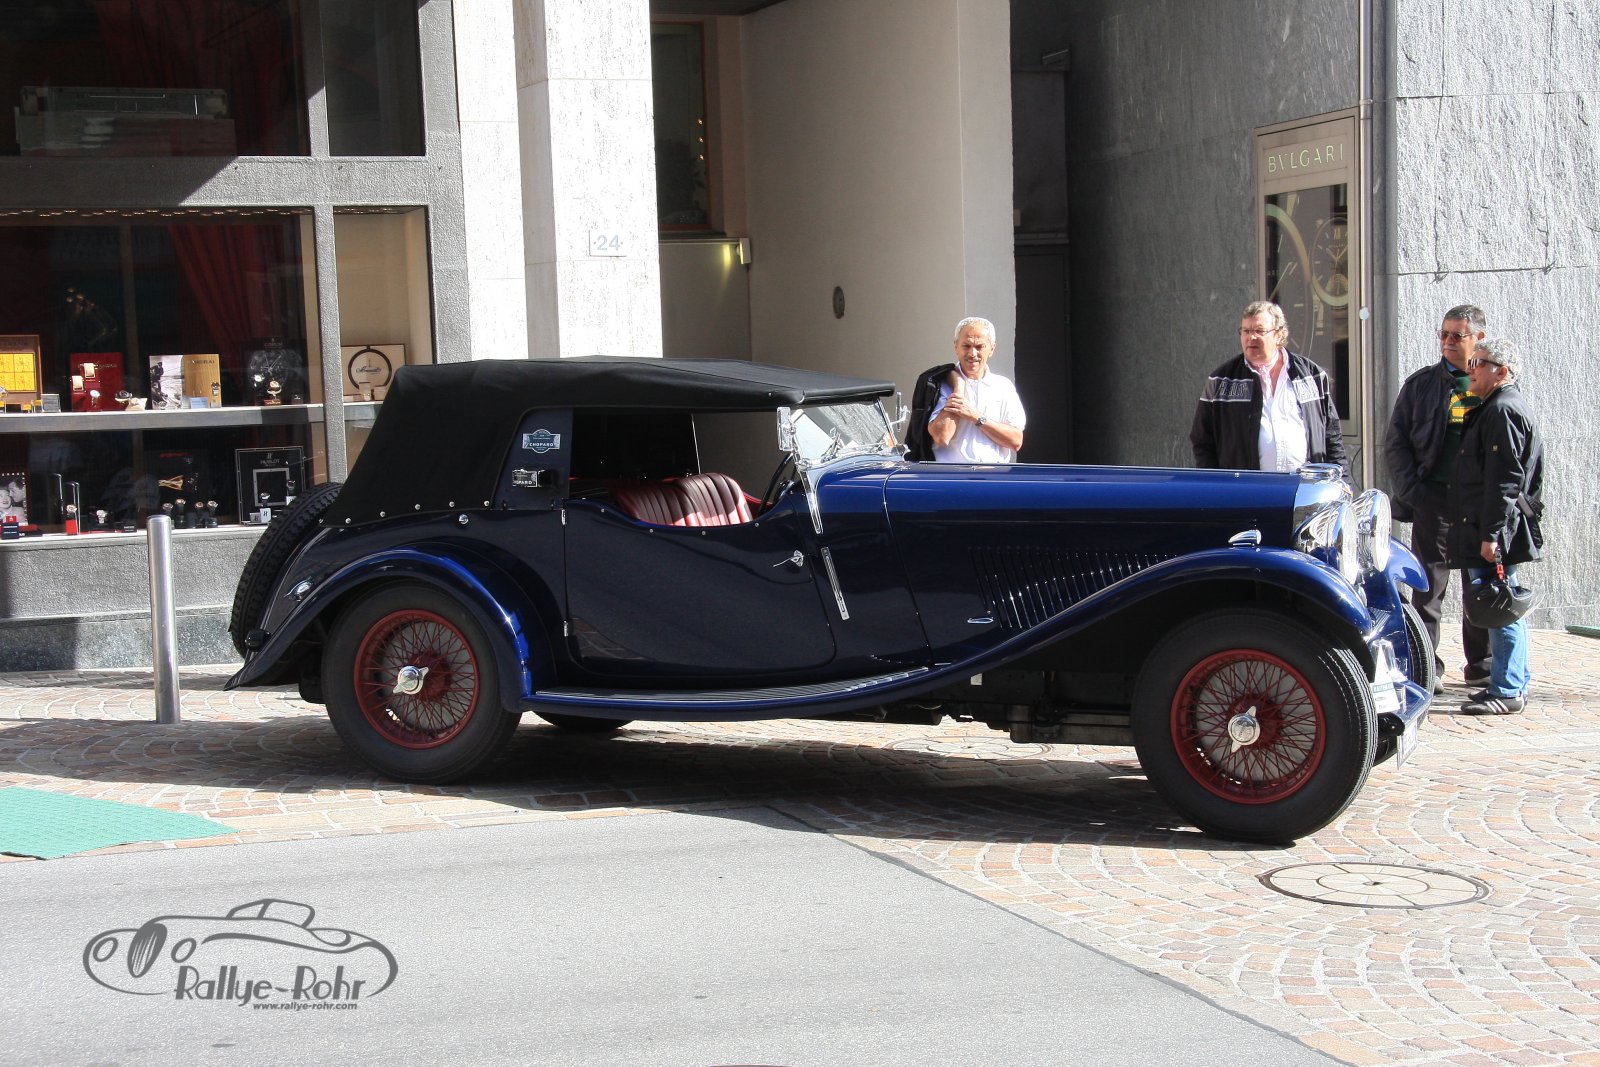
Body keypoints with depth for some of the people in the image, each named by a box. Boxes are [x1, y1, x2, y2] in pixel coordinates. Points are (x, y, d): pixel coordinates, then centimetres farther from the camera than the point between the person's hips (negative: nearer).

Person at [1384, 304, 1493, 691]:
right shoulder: (1421, 384, 8)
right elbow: (1395, 442, 7)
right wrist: (1410, 490, -5)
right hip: (1434, 499, -1)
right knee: (1429, 586, -1)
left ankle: (1481, 664, 19)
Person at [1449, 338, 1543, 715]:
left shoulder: (1504, 411, -14)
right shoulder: (1492, 409, 19)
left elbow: (1505, 480, -21)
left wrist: (1491, 534, -23)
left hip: (1495, 535, -11)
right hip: (1487, 532, 11)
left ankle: (1506, 691, -4)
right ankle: (1515, 684, 21)